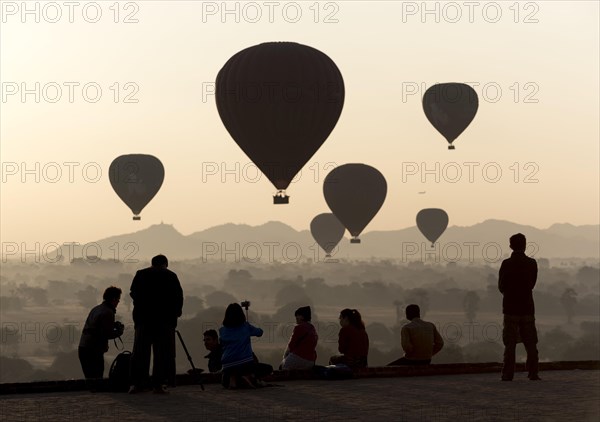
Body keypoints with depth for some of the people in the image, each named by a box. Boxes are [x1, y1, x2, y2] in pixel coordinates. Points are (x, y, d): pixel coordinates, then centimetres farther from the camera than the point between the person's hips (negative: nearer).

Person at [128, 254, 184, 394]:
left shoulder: (140, 274, 7)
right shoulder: (171, 276, 2)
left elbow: (133, 293, 7)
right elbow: (179, 297, 0)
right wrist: (176, 312, 14)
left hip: (143, 319, 2)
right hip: (165, 320, -2)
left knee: (140, 351, 6)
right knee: (162, 352, 2)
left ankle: (136, 383, 1)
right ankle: (158, 384, -3)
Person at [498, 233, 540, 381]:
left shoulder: (506, 264, -9)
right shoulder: (532, 263, 0)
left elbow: (501, 287, -2)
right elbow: (532, 284, 9)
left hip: (510, 308, -2)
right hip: (527, 308, 2)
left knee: (510, 343, 1)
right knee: (531, 343, 8)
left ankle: (508, 374, -1)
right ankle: (533, 373, 6)